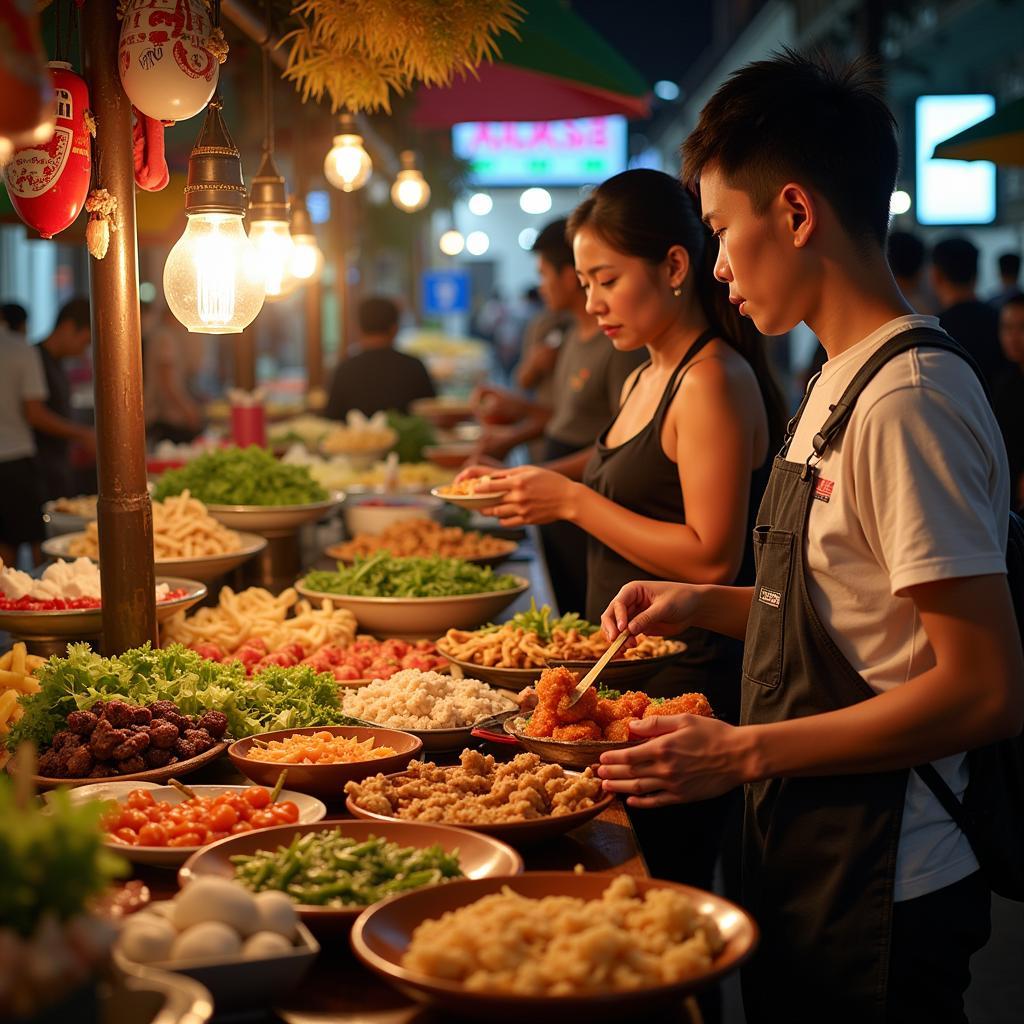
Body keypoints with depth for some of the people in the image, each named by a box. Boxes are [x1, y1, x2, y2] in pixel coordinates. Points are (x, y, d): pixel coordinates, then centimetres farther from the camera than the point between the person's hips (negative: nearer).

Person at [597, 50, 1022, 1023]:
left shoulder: (907, 399, -22)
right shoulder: (841, 379, 9)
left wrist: (745, 753, -20)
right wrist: (710, 604, 8)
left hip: (877, 897, -9)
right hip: (806, 861, 9)